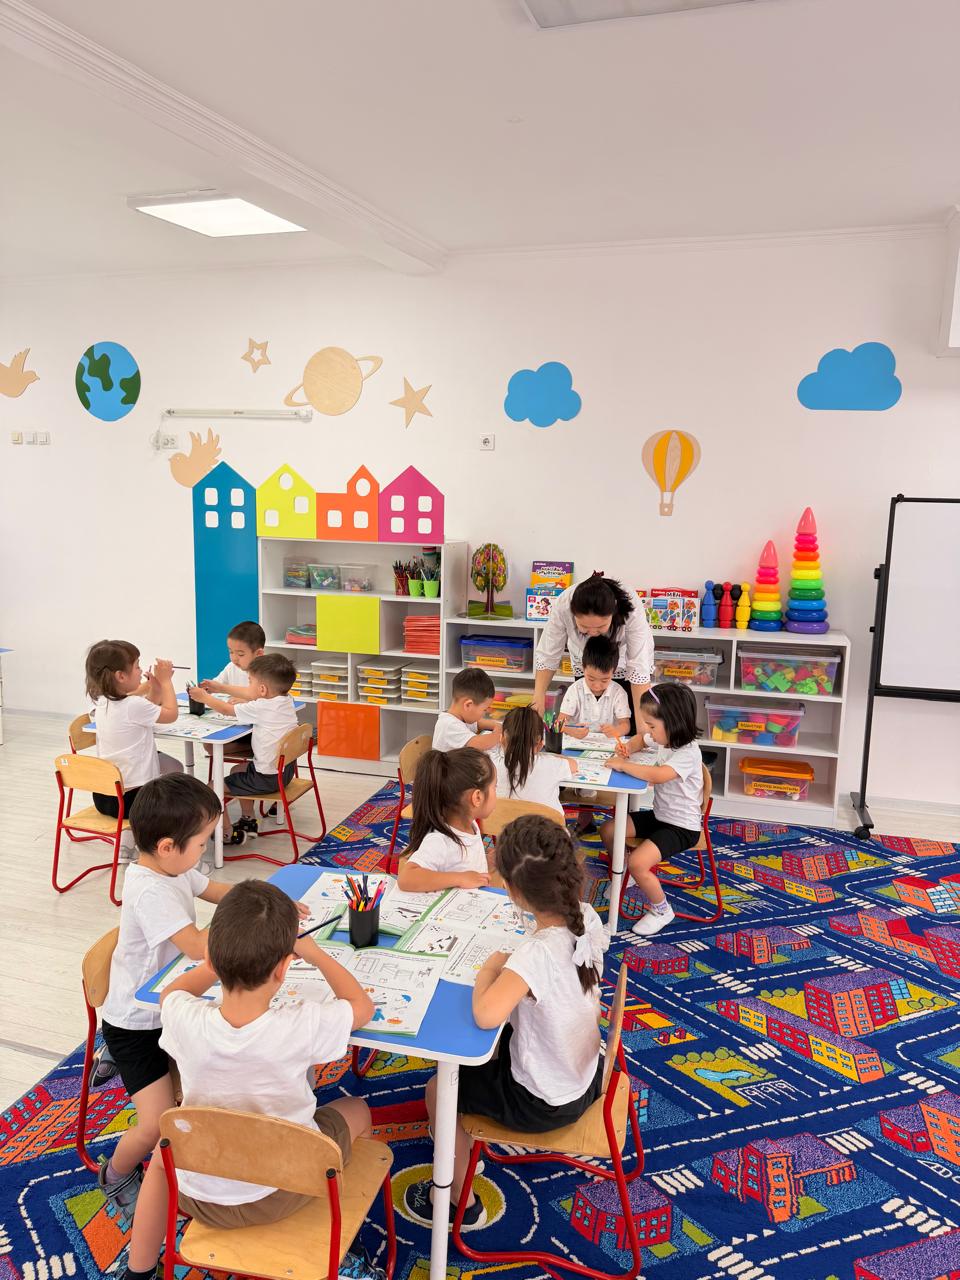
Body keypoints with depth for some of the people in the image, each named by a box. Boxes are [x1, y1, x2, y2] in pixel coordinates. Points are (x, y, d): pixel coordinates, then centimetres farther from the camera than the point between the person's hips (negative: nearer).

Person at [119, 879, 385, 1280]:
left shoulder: (185, 1021, -25)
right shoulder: (301, 1027, -31)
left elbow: (171, 993, 2)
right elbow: (362, 1005, -8)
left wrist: (231, 959, 5)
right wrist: (313, 952, -1)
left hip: (201, 1196, 2)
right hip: (280, 1193, -2)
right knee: (356, 1109, 23)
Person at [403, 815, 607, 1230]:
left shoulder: (536, 954, -36)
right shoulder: (588, 919, -14)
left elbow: (486, 1015, -45)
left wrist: (490, 967, -27)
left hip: (544, 1104, -7)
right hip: (586, 1076, 7)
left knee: (438, 1090, 12)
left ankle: (461, 1203, 28)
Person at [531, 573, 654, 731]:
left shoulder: (631, 608, -38)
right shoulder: (562, 606, -34)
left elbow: (639, 668, -36)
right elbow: (548, 655, -21)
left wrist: (642, 725, -40)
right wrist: (538, 697, -32)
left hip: (626, 663, -1)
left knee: (629, 731, -2)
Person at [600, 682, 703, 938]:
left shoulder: (688, 754, -27)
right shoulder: (664, 739, -1)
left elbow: (657, 775, -45)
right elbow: (641, 739, 23)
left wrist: (623, 765, -32)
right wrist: (627, 748, 1)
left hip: (681, 827, -9)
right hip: (659, 815, 9)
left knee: (638, 862, -24)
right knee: (608, 830, 5)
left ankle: (661, 910, 2)